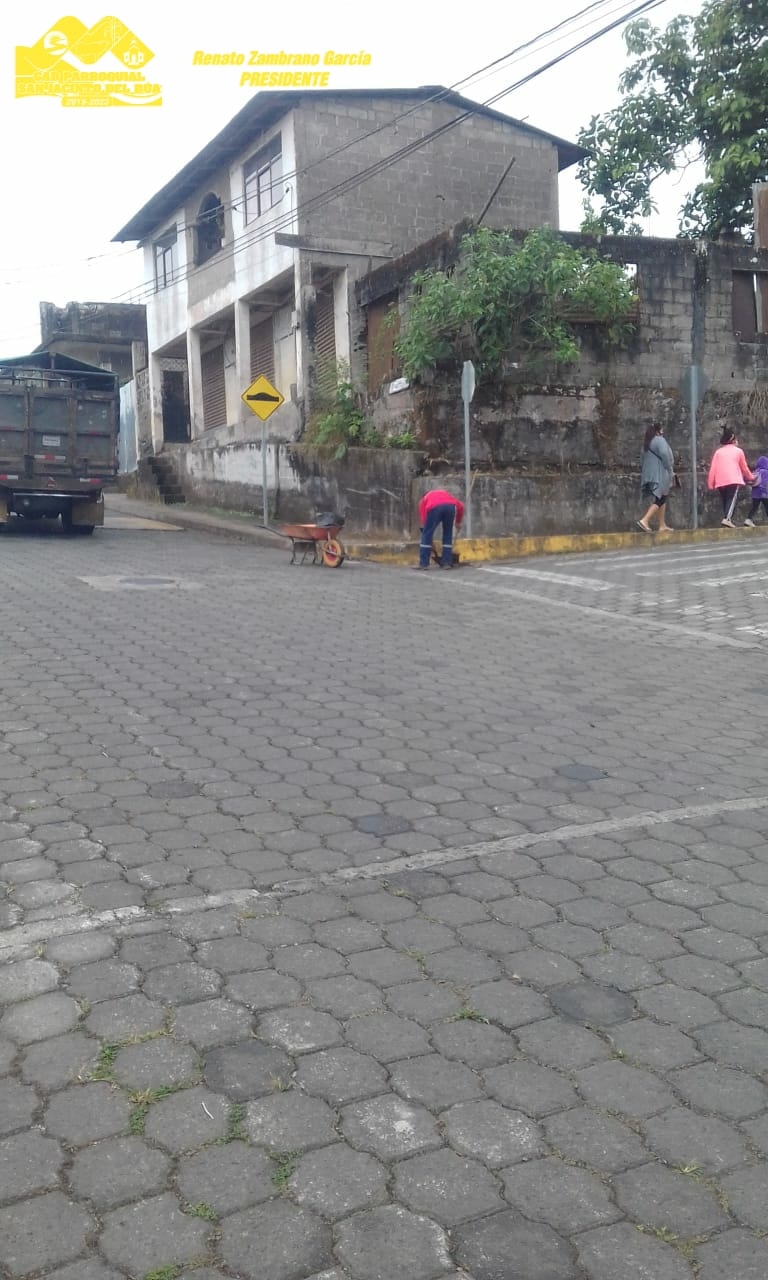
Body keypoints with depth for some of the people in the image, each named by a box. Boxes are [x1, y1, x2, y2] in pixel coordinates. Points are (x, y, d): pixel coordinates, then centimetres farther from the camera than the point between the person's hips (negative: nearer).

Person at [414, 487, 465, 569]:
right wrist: (458, 522, 42)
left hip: (434, 507, -2)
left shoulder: (424, 499, 37)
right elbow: (460, 506, 31)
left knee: (427, 534, 8)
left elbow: (423, 518, 30)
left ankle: (423, 563, 8)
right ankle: (446, 563, 17)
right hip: (450, 506, 2)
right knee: (448, 535, 17)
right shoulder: (445, 493, 43)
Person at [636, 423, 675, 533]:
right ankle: (644, 520, -23)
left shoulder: (647, 442, 16)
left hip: (649, 474, 8)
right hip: (660, 475, -8)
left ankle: (662, 525, 11)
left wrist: (643, 473, 19)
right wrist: (671, 470, -9)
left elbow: (643, 460, 16)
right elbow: (665, 455, -17)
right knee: (660, 499, -9)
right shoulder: (659, 440, -8)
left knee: (660, 500, 12)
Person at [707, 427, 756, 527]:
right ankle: (727, 519, -33)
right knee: (732, 499, -12)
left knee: (725, 501, 12)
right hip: (734, 479, -3)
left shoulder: (718, 451, 18)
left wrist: (711, 484, 8)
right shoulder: (738, 451, 15)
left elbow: (713, 468, 8)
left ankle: (727, 519, 11)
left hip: (720, 481, 3)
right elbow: (744, 468, 21)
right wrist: (751, 477, 37)